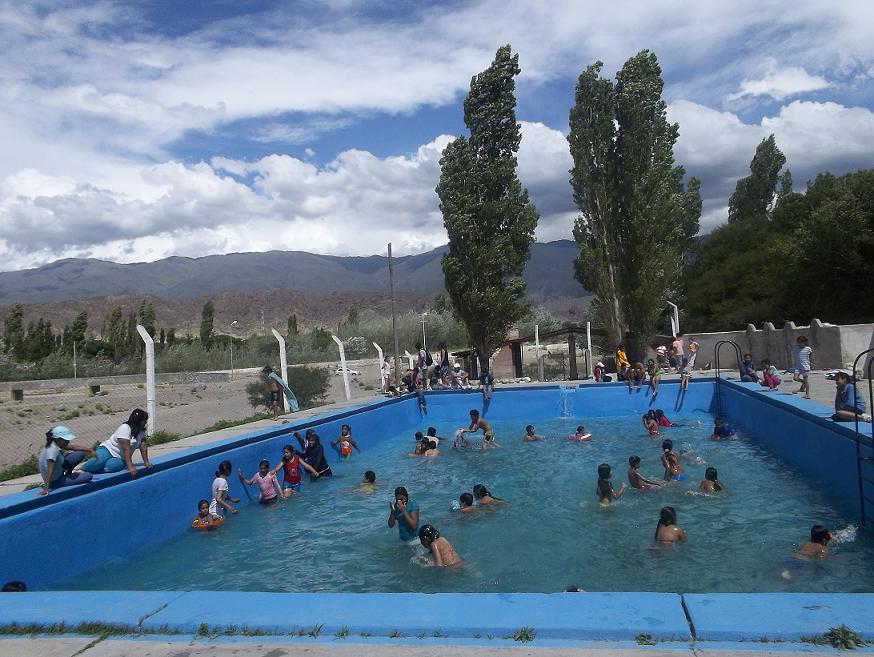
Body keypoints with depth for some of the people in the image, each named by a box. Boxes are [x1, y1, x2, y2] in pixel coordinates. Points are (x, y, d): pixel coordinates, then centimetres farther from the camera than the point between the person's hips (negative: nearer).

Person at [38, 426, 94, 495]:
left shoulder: (57, 443, -6)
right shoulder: (53, 450, -32)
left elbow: (74, 447, 5)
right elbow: (49, 471, -36)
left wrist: (90, 450, -3)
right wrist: (46, 489, -38)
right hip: (55, 481, -9)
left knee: (80, 454, 6)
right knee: (88, 476, -11)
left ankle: (68, 473, 18)